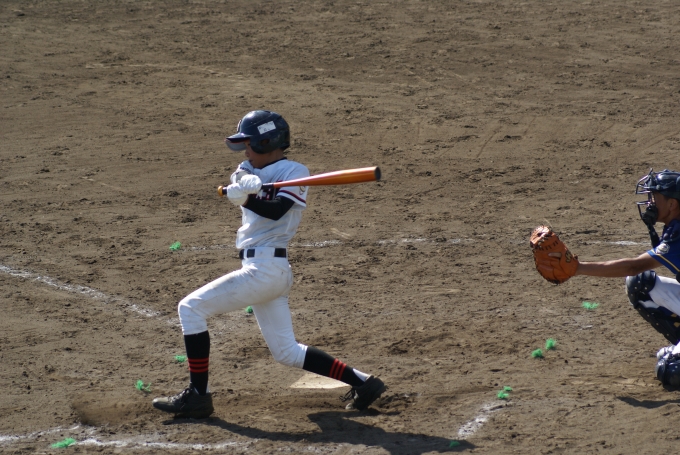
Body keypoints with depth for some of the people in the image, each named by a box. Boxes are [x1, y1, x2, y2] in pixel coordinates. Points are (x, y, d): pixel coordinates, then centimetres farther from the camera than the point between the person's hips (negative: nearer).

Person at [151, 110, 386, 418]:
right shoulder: (250, 171, 18)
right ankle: (361, 382, 12)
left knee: (190, 308, -7)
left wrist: (245, 194, -16)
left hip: (265, 268, -9)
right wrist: (246, 186, -23)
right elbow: (239, 189, -4)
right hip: (270, 272, 9)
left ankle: (197, 395, -6)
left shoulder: (294, 172, -5)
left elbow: (275, 210, -21)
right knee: (287, 352, 12)